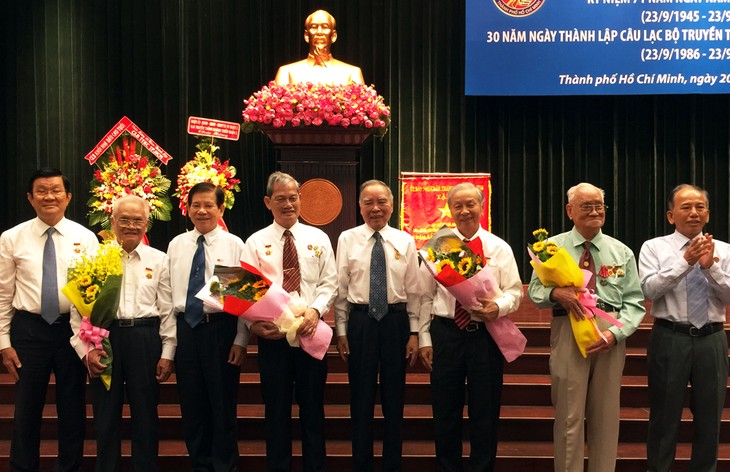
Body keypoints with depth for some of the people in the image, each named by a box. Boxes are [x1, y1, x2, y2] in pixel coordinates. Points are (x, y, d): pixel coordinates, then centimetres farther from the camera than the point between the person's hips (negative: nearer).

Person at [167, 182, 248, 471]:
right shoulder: (176, 245, 8)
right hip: (185, 329, 4)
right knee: (191, 405, 12)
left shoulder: (234, 245, -2)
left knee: (223, 405, 6)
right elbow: (168, 293, 8)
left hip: (221, 329, -3)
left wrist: (241, 340, -8)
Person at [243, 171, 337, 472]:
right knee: (276, 406, 8)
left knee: (312, 404, 8)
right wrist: (254, 322, -19)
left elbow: (329, 284, 2)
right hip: (271, 332, 0)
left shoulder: (318, 238, 8)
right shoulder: (256, 242, 5)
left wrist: (315, 310, -16)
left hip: (311, 330, 1)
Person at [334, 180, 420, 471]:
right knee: (361, 397, 7)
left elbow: (414, 290, 3)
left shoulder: (405, 241, 3)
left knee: (394, 397, 10)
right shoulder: (348, 239, 0)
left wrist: (414, 332, 0)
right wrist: (341, 331, -1)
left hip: (396, 321, 1)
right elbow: (340, 289, 1)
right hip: (360, 321, -1)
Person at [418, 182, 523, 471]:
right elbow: (425, 296, 6)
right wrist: (424, 338, 1)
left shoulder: (500, 248, 5)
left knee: (486, 413, 7)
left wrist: (498, 306, -20)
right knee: (445, 413, 9)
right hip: (445, 334, 1)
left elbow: (514, 291, 2)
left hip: (486, 335, 0)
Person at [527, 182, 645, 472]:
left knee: (606, 415, 10)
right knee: (569, 415, 2)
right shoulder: (552, 247, 5)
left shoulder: (622, 252, 8)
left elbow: (634, 302, 5)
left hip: (611, 334, 2)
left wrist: (615, 332, -12)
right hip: (568, 331, -2)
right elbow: (534, 290, 4)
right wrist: (556, 293, -19)